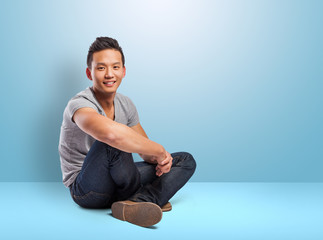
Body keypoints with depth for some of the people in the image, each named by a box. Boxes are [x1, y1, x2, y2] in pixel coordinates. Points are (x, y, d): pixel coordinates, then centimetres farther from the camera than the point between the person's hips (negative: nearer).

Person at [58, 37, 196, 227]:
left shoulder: (125, 104, 5)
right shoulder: (80, 105, -20)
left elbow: (146, 150, 11)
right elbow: (111, 133, -44)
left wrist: (159, 158, -14)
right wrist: (159, 150, -31)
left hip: (116, 184, 8)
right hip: (87, 190, -8)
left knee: (186, 160, -1)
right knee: (112, 141, -37)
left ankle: (135, 204, -27)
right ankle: (150, 197, -13)